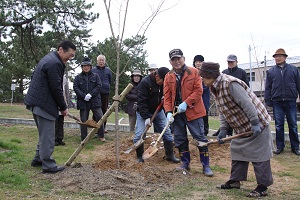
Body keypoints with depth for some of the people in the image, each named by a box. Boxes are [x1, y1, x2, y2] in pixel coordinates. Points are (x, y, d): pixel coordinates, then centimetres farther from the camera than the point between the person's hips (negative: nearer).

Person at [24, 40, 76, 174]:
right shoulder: (55, 63, -17)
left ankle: (38, 159, 29)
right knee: (47, 136, -4)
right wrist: (63, 107, -6)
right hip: (43, 104, -11)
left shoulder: (49, 59, 17)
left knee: (44, 134, 20)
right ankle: (48, 165, 3)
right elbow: (56, 88, -18)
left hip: (36, 101, 11)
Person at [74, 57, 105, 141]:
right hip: (83, 102, 0)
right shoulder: (78, 77, 7)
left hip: (95, 101, 0)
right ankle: (84, 139, 13)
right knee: (83, 120, 4)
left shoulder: (95, 76, 9)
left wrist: (90, 94, -14)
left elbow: (99, 86, -1)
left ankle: (101, 136, 11)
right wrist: (84, 96, -15)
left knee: (99, 117, -4)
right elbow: (75, 88, -2)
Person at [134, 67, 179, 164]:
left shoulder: (165, 83, -6)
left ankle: (170, 155, 17)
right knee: (139, 135, -11)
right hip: (143, 112, -5)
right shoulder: (144, 83, -23)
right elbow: (141, 101, -24)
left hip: (158, 111, 5)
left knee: (167, 132, 2)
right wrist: (146, 117, -29)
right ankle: (139, 157, 8)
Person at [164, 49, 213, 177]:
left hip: (193, 111, -4)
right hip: (177, 113, 4)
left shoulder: (193, 72, -3)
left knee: (200, 138, -3)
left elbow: (198, 91, -9)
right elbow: (167, 97, 4)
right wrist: (168, 112, -10)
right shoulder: (168, 77, 6)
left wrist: (186, 103, -18)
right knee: (180, 139, 10)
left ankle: (206, 166, 7)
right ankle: (185, 163, 26)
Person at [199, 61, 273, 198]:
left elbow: (247, 103, -28)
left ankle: (263, 187, 8)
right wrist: (223, 130, 0)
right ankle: (235, 181, 28)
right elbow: (223, 111, 8)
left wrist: (255, 124, -26)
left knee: (258, 155, -2)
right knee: (237, 152, 16)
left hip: (256, 125, -10)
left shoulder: (230, 84, -26)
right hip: (241, 127, 10)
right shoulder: (215, 88, 6)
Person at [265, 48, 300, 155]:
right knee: (279, 125, 5)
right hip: (277, 102, 1)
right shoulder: (271, 71, 7)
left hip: (291, 101, 0)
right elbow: (267, 88, 7)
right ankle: (280, 146, 15)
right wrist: (268, 101, 2)